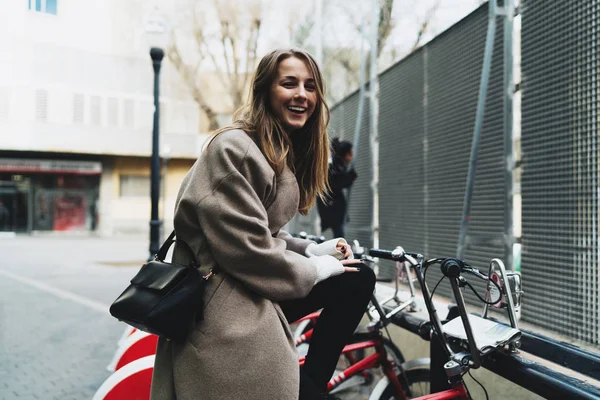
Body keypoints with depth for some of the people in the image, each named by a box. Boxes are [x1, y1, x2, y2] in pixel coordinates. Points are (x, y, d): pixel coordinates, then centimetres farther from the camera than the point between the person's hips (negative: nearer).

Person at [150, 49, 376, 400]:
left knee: (358, 279, 5)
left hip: (255, 292, 10)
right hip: (227, 309, -10)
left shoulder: (285, 152, 14)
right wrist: (314, 268, -11)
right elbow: (248, 249, -23)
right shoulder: (234, 148, -18)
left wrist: (313, 250, 4)